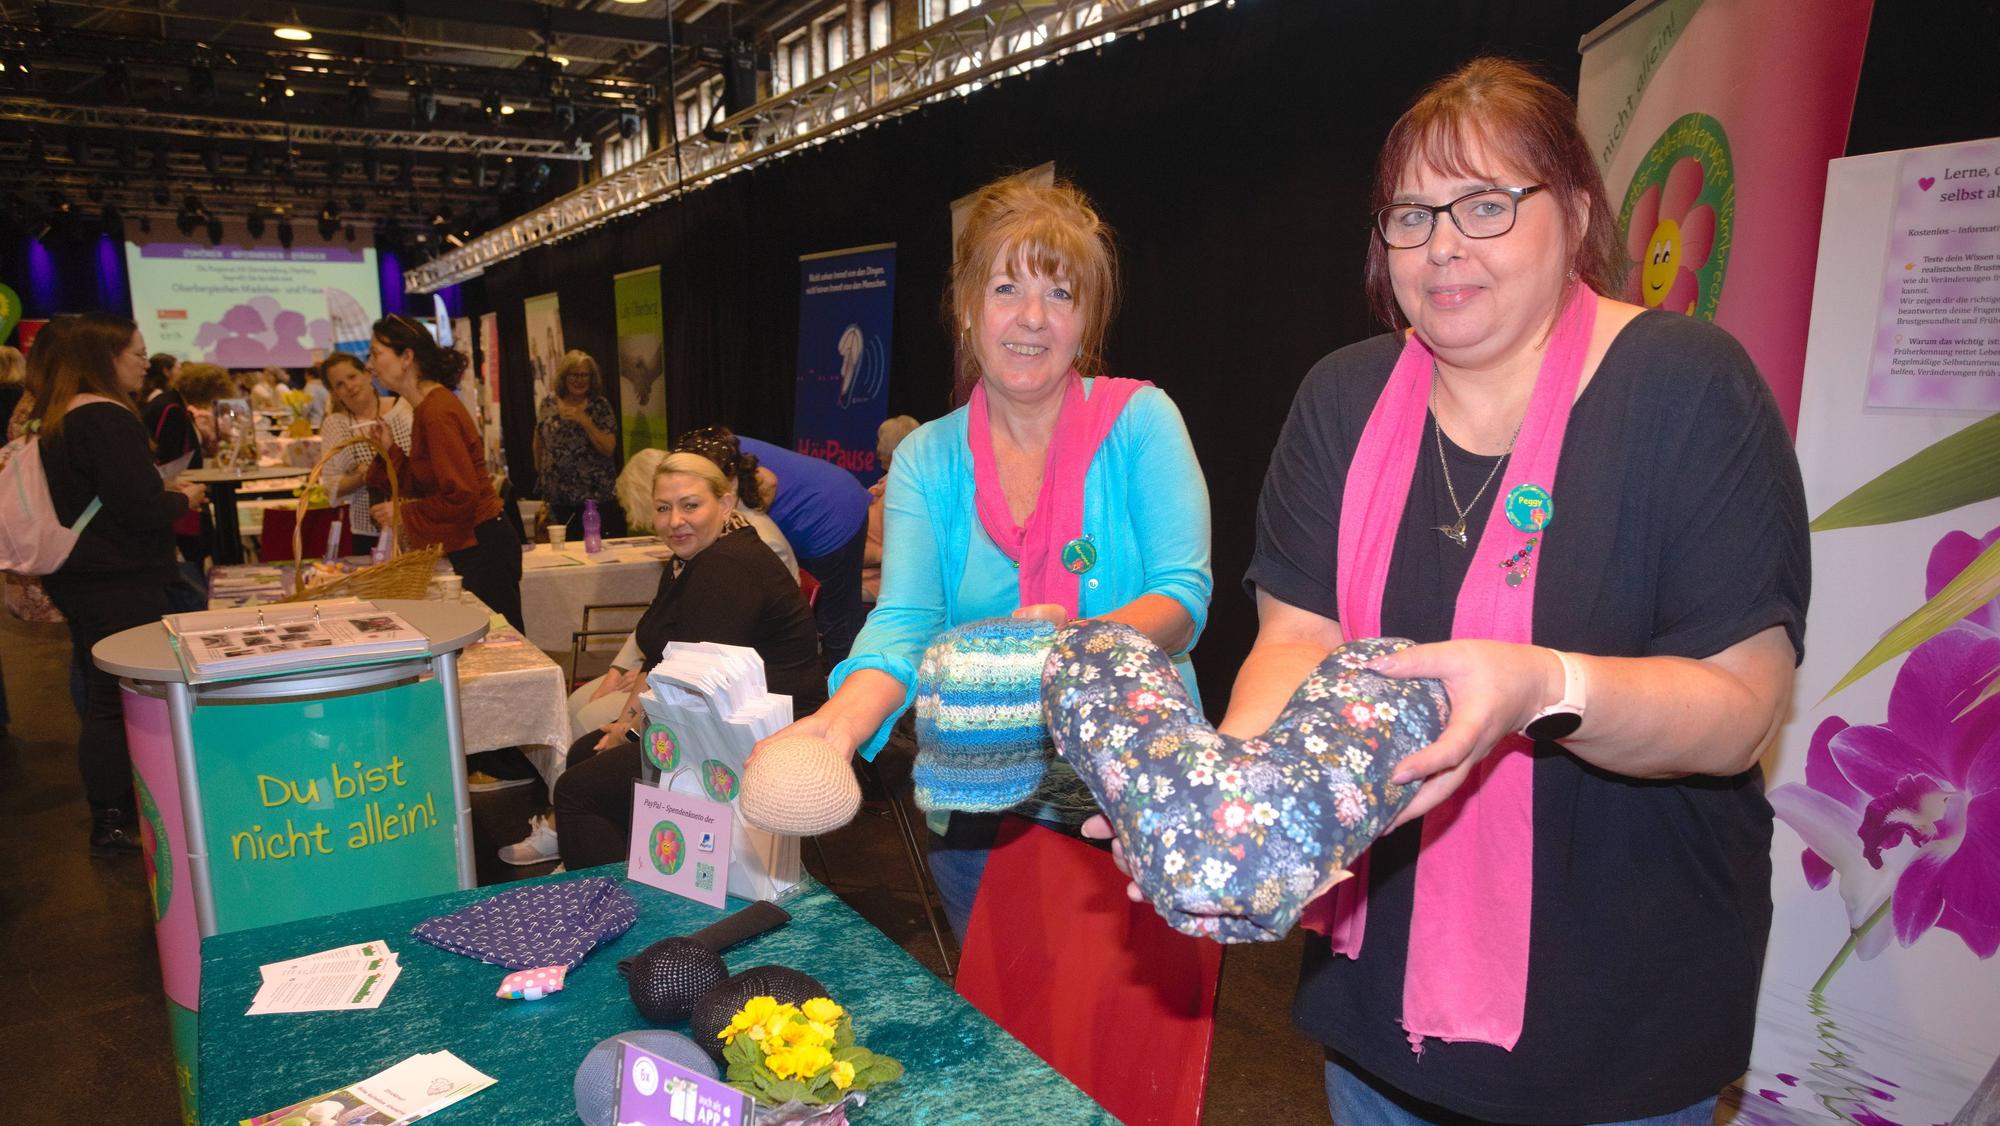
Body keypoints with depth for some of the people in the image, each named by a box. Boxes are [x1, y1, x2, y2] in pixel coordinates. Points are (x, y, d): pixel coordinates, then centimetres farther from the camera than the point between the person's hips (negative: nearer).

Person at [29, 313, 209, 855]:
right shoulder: (106, 419, -19)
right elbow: (140, 509, -23)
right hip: (119, 585, -10)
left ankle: (112, 815, 27)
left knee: (101, 696, 16)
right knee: (118, 701, -1)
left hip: (81, 580, 10)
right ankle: (112, 824, 9)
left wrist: (164, 494, 14)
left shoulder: (58, 418, 11)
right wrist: (182, 499, -4)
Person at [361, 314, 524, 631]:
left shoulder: (437, 412, -18)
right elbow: (425, 486, 16)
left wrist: (404, 513, -12)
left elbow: (461, 497, -22)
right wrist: (391, 450, 5)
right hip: (471, 546, 10)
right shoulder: (429, 406, 12)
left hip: (482, 548, -10)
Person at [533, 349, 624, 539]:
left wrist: (584, 421, -18)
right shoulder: (549, 403, 4)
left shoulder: (600, 406, -2)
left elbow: (608, 449, -10)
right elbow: (539, 438, 18)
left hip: (597, 497, -2)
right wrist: (539, 469, 24)